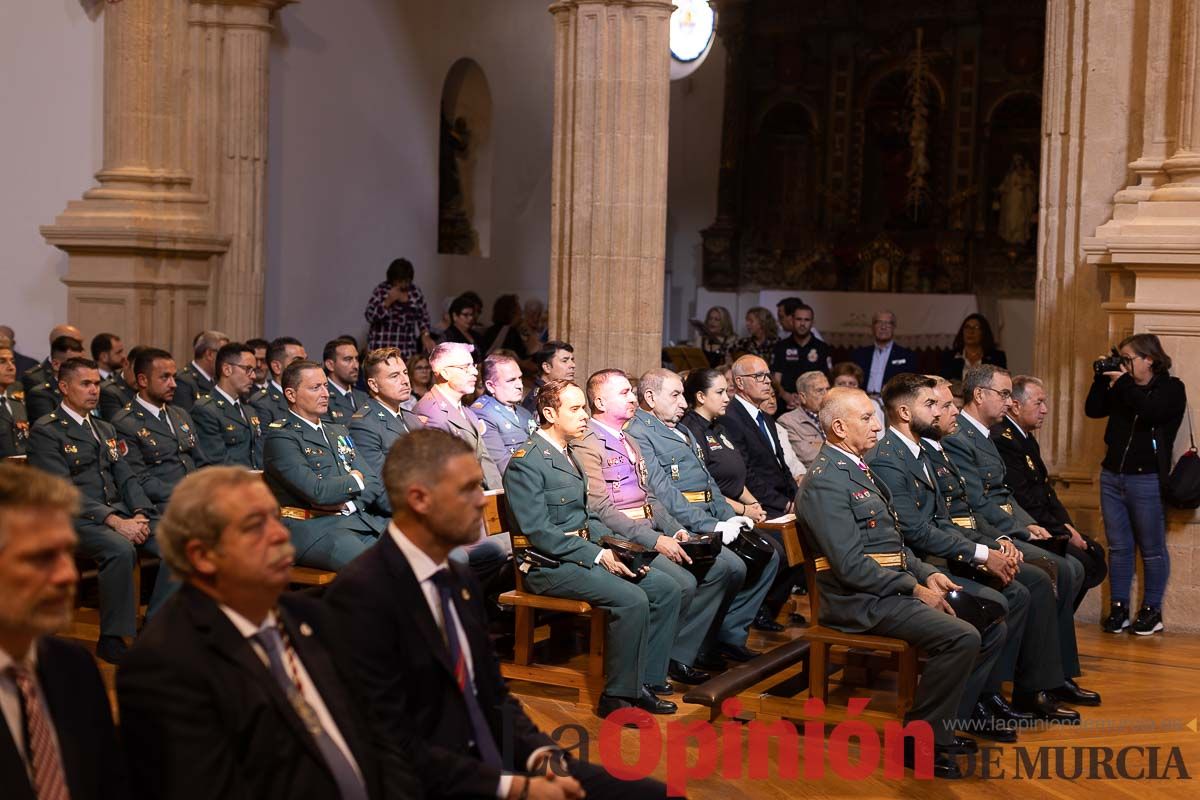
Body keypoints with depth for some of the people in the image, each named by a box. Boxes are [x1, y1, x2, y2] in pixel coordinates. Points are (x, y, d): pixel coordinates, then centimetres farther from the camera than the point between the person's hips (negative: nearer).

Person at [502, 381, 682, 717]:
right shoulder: (526, 461, -13)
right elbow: (538, 532, -19)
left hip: (585, 553, 9)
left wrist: (614, 547, 2)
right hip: (550, 564, -9)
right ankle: (616, 697, -15)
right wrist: (598, 554, -19)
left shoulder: (569, 456, 17)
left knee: (667, 588, -3)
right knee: (632, 599, -27)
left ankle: (643, 681, 2)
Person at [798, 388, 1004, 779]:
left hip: (895, 588, 10)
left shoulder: (857, 469, 17)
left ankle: (944, 724, 10)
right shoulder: (826, 482, -15)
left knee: (992, 626, 3)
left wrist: (927, 574, 5)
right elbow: (851, 566, -21)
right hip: (862, 601, -10)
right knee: (962, 637, -25)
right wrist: (914, 588, -15)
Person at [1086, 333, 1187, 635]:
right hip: (1112, 476, 5)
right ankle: (1119, 608, 13)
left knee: (1152, 549, 3)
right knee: (1118, 547, 8)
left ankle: (1152, 611, 11)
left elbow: (1151, 412, -22)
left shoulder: (1171, 388, -3)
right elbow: (1092, 410, 7)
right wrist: (1103, 378, 0)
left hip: (1147, 480, -5)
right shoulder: (1120, 388, 12)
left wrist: (1123, 383, -16)